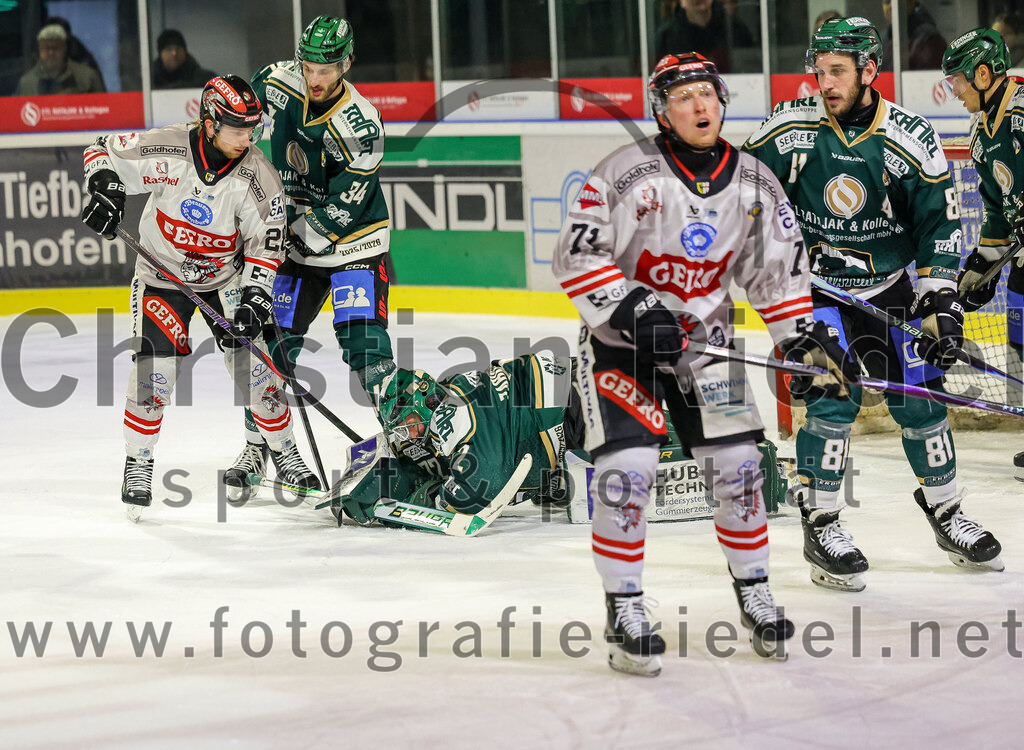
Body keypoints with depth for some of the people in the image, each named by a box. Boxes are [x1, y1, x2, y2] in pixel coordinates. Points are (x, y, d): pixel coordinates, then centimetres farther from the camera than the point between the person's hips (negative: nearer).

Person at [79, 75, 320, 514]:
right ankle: (138, 463, 4)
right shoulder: (166, 151, -23)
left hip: (227, 276, 1)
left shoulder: (258, 177, -19)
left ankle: (283, 452, 16)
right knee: (155, 366, -13)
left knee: (254, 364, -5)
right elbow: (104, 151, -10)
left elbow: (265, 245, -12)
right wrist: (106, 188, -29)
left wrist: (254, 300, -22)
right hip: (161, 274, -1)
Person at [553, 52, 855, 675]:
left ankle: (754, 594, 18)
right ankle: (625, 612, -3)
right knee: (628, 467, -15)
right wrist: (635, 311, -27)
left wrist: (805, 338, -2)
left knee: (737, 464, -2)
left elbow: (780, 268, 8)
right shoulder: (630, 173, -18)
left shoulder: (754, 183, -2)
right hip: (619, 341, -4)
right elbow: (577, 256, -19)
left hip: (703, 337, 4)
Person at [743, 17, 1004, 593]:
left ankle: (947, 514, 22)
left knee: (919, 395, 2)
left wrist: (941, 301, -10)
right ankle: (821, 527, -4)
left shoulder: (912, 138, -10)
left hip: (888, 287, 2)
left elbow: (939, 221, -5)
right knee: (834, 394, -16)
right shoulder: (790, 127, -11)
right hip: (813, 285, -2)